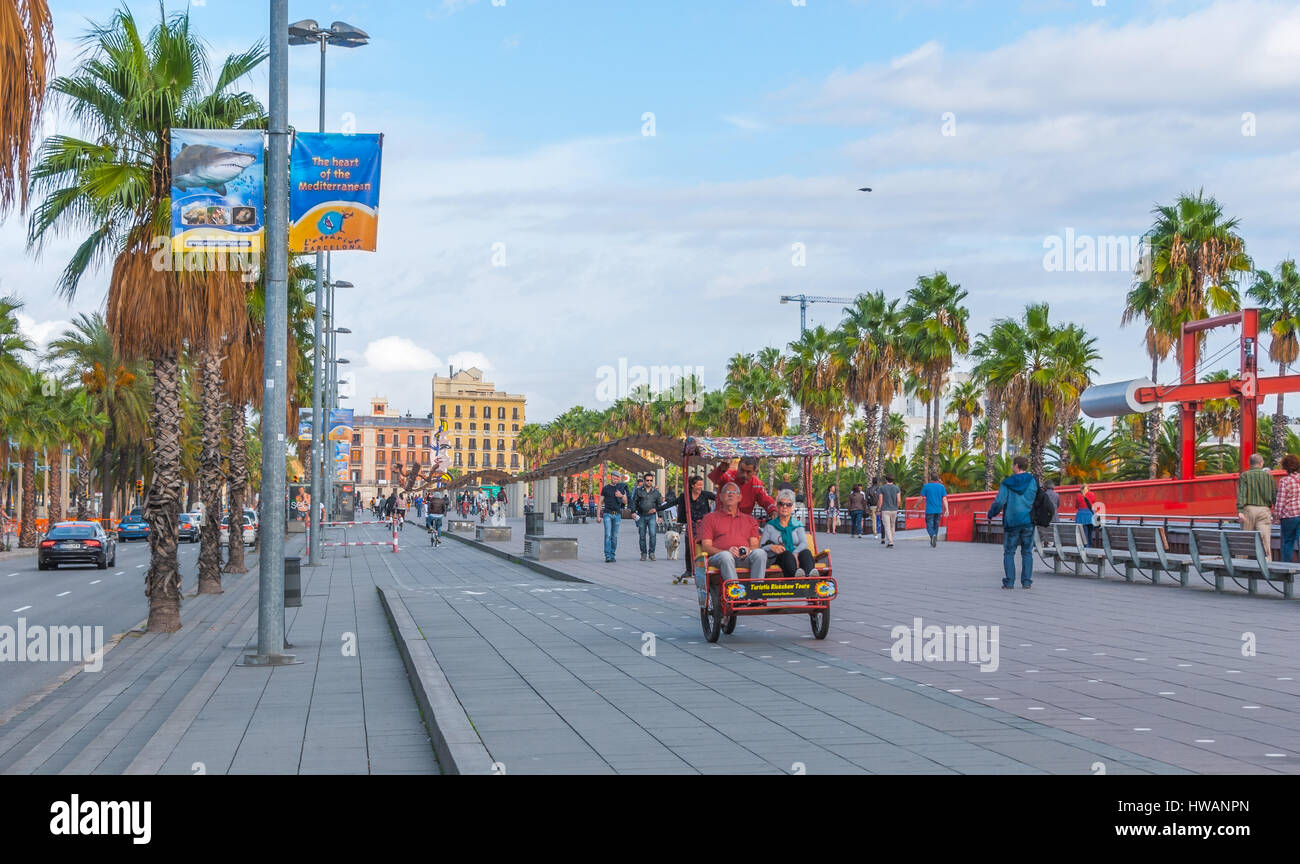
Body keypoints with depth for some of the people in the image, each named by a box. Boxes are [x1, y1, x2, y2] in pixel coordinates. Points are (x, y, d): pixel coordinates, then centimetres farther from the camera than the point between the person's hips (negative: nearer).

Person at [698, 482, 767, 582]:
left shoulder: (750, 520, 30)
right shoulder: (710, 518, 21)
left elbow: (755, 545, 20)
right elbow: (706, 546, 8)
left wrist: (748, 550, -7)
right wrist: (726, 551, -11)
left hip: (744, 558, 2)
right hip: (717, 557, -2)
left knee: (760, 553, -31)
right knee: (726, 556, -39)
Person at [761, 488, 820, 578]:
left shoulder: (798, 524, 23)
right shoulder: (770, 526, 19)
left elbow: (803, 543, 4)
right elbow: (762, 547, 7)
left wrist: (795, 554, -20)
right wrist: (772, 547, -18)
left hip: (796, 557, 2)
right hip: (777, 558, -2)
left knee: (806, 552, -33)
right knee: (786, 554, -37)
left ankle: (810, 574, -68)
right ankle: (796, 575, -72)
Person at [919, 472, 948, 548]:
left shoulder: (926, 486, -4)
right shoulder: (942, 487, 1)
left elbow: (921, 498, -1)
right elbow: (944, 499, -4)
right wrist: (946, 510, -5)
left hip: (929, 510, -3)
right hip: (938, 510, 3)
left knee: (929, 526, -1)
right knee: (936, 526, 16)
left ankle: (933, 535, -30)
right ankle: (933, 542, 21)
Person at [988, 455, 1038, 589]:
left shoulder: (1007, 483, -5)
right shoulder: (1033, 481, 2)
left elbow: (999, 502, -8)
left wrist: (991, 514, 8)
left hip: (1011, 522, -2)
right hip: (1028, 522, 2)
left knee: (1009, 552, 5)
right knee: (1027, 552, 8)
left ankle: (1009, 581, -1)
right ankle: (1026, 581, 4)